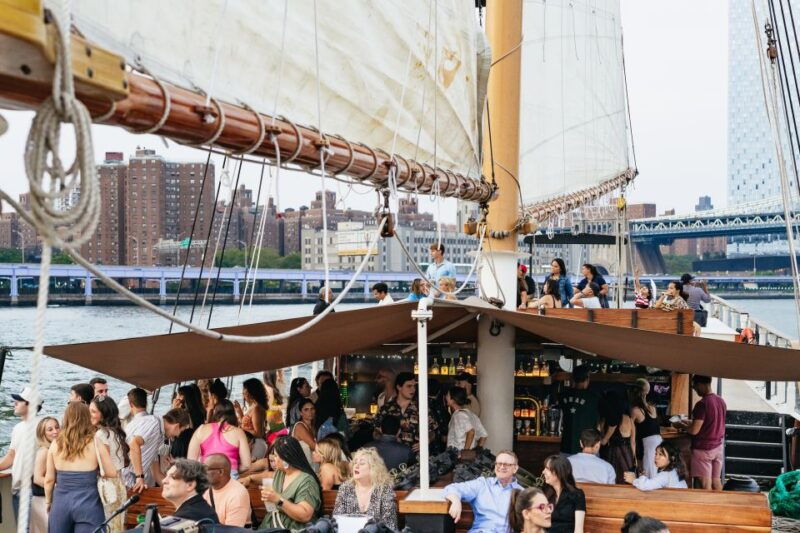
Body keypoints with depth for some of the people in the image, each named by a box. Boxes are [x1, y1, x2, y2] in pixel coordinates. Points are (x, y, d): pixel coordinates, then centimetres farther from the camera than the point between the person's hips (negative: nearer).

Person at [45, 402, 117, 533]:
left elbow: (49, 479, 5)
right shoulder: (95, 443, -6)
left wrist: (48, 501, 19)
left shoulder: (56, 443, 0)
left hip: (61, 502, 3)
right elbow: (112, 474, -2)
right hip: (87, 503, -2)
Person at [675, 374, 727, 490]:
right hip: (718, 447, 7)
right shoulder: (721, 401, 4)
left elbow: (694, 431, -20)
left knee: (705, 484, -2)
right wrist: (691, 422, 20)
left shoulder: (702, 404, -20)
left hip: (703, 449, -7)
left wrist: (682, 425, -2)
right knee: (716, 480, 13)